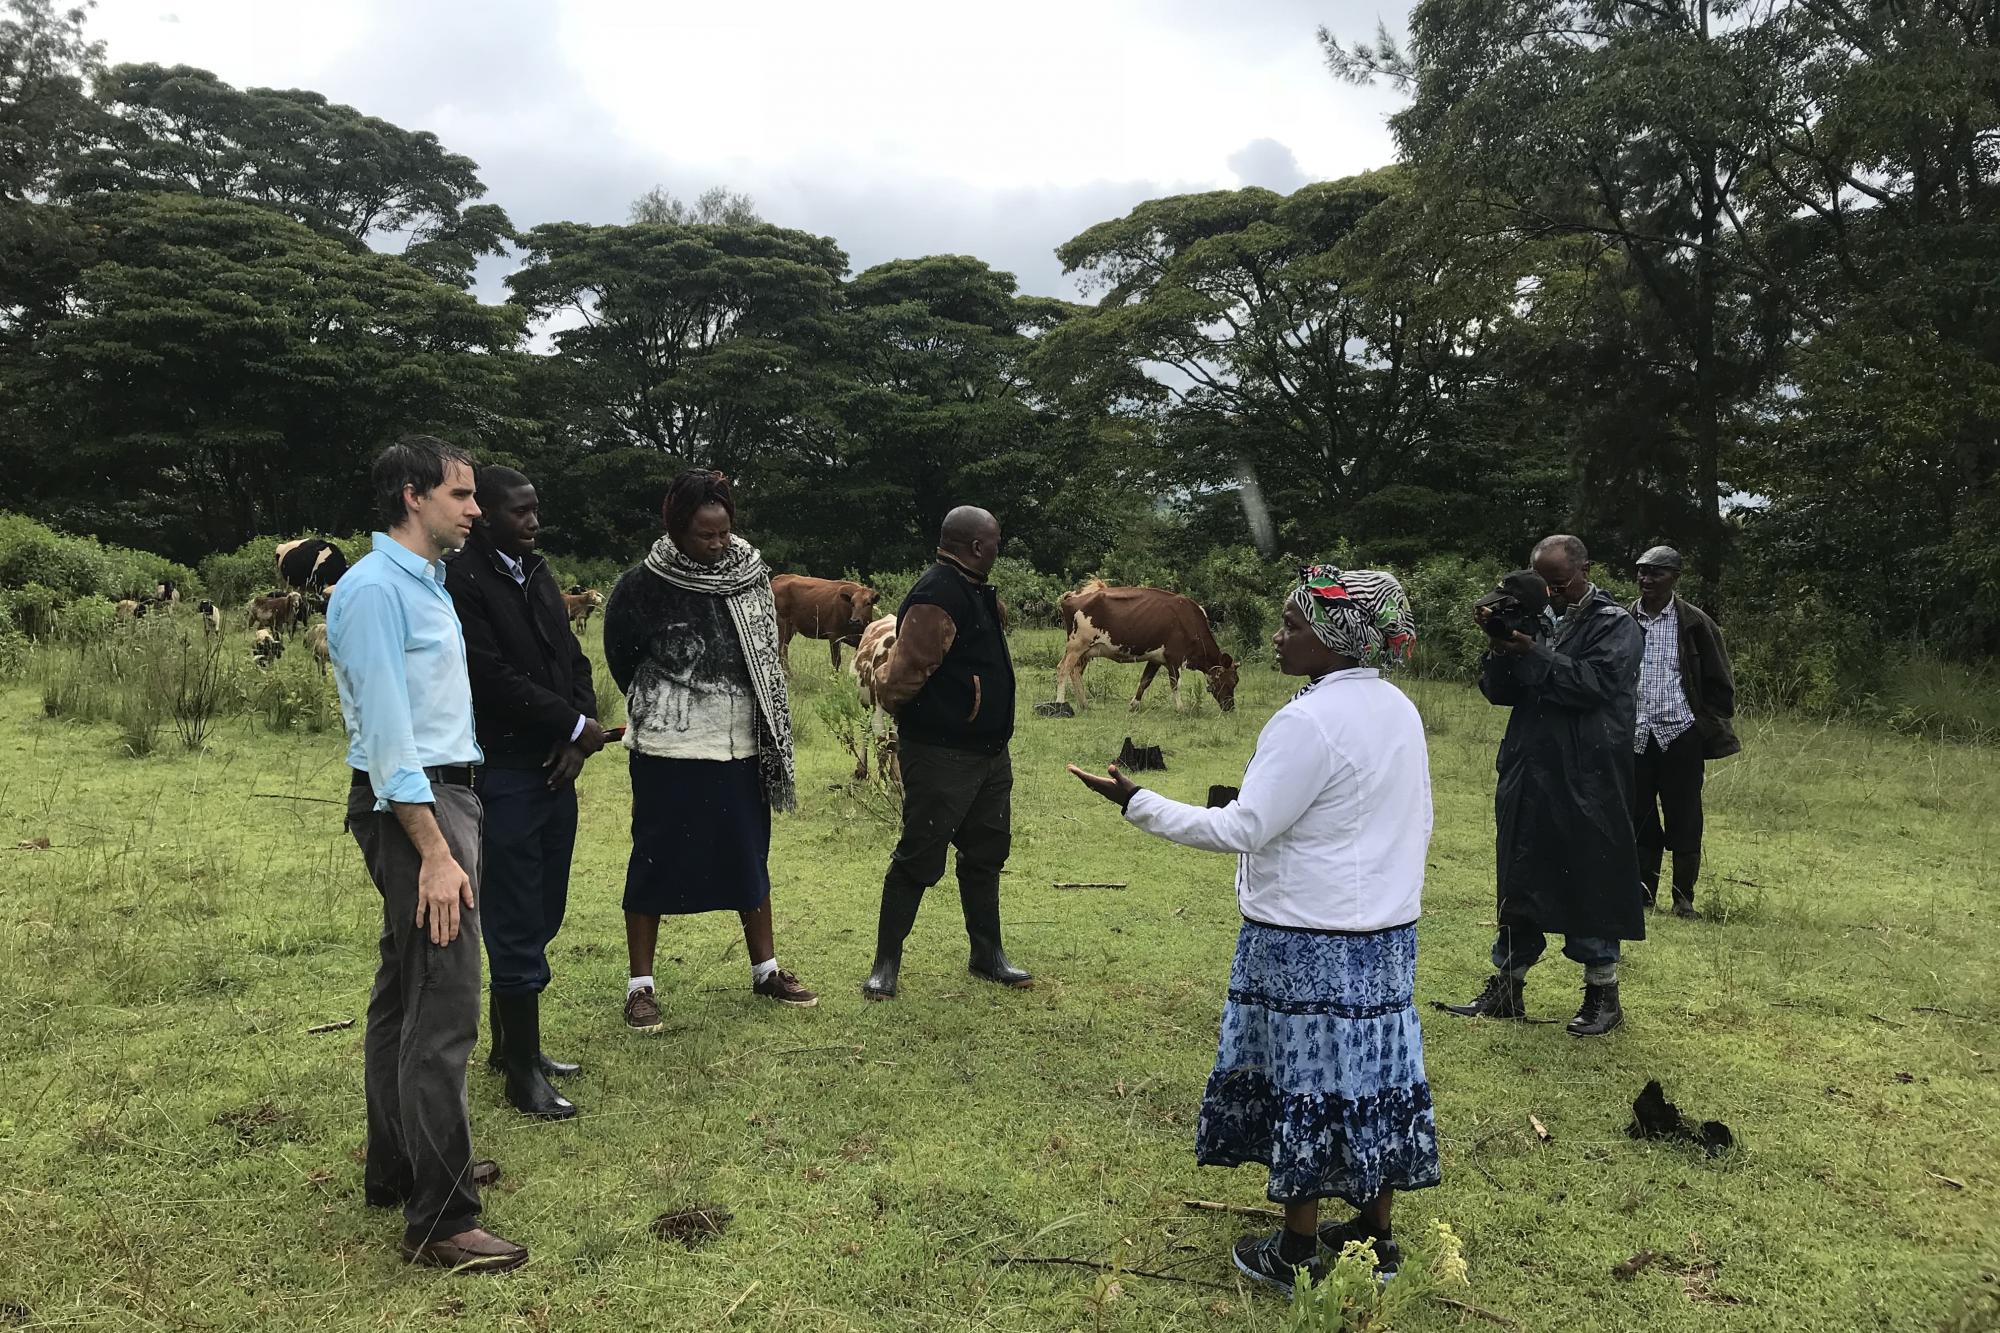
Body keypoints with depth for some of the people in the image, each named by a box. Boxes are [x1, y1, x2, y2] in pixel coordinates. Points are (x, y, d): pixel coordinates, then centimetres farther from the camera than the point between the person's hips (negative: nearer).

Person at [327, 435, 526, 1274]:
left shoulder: (425, 583, 14)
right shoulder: (375, 589, -16)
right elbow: (386, 733, -21)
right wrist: (435, 853, -22)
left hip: (444, 795, 10)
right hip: (411, 806, -10)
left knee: (405, 994, 18)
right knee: (444, 1012, -10)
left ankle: (398, 1169, 30)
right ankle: (440, 1221, -4)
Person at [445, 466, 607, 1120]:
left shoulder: (537, 573, 13)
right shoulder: (461, 581, -13)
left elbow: (574, 660, 13)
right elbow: (493, 678, -20)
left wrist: (579, 735, -3)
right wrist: (576, 726, -10)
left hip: (556, 767, 8)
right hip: (504, 773, -8)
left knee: (539, 917, 15)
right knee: (517, 925, 0)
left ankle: (509, 1043, 31)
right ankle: (523, 1072, 12)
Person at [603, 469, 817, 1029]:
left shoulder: (750, 573, 1)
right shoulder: (643, 585, -11)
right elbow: (620, 657, 2)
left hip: (742, 746, 4)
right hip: (668, 750, -4)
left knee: (750, 854, 13)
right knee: (656, 859, 4)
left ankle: (766, 969, 26)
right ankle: (640, 986, 14)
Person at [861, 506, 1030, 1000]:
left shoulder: (977, 593, 13)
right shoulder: (936, 597, -20)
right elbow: (903, 674, -21)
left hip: (990, 753, 10)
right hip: (941, 756, -10)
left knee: (986, 853, 17)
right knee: (919, 858, -2)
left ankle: (987, 955, 30)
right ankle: (886, 965, 10)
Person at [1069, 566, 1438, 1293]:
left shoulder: (1309, 723, -20)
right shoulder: (1400, 710, 6)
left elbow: (1242, 829, -20)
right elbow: (1414, 822, 13)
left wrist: (1137, 803, -16)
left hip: (1309, 939, -8)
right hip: (1387, 931, 8)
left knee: (1308, 1078, 3)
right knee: (1373, 1069, 14)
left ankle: (1297, 1252, 15)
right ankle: (1376, 1233, 26)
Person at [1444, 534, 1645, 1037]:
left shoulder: (1615, 624, -2)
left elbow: (1594, 683, -18)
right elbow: (1498, 691, 6)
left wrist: (1532, 655, -20)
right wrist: (1500, 648, -12)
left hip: (1589, 782, -5)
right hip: (1528, 775, 5)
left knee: (1592, 882, 3)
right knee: (1518, 880, 11)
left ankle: (1603, 992, 17)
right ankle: (1506, 988, 22)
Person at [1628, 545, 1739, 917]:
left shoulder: (1694, 623, -1)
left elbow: (1719, 682, 3)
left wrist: (1711, 729, -2)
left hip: (1680, 736, -2)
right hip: (1634, 737, 3)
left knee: (1683, 820, 2)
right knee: (1639, 819, 7)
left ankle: (1684, 899, 12)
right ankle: (1643, 896, 17)